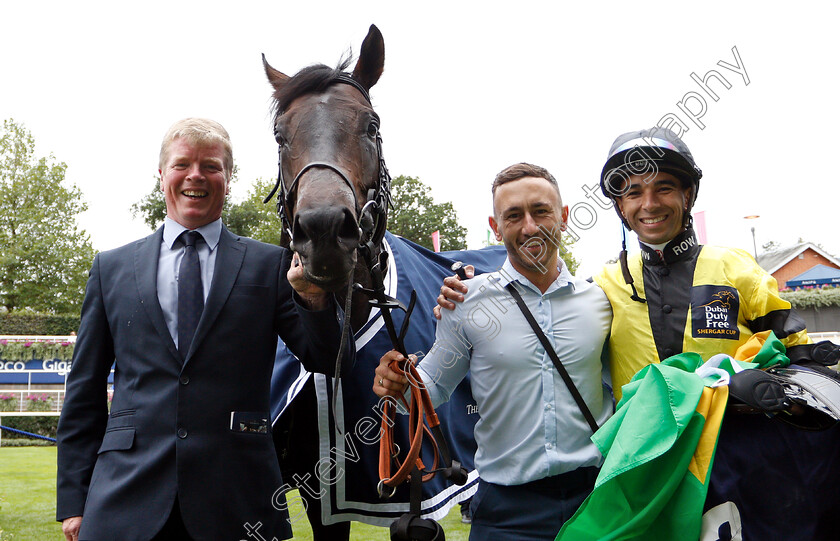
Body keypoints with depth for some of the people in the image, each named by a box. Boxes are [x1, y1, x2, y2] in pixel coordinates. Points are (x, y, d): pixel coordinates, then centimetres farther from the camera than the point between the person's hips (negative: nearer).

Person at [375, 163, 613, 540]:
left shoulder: (599, 300, 1)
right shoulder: (467, 299, -5)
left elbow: (618, 389, 10)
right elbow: (434, 384, 2)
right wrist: (401, 385, -18)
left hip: (593, 495, 2)